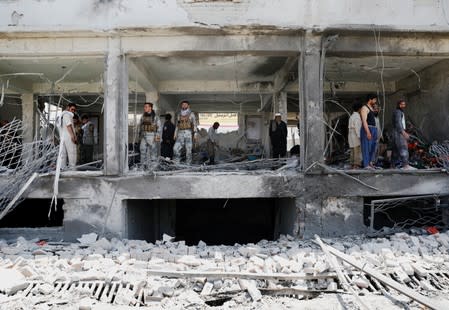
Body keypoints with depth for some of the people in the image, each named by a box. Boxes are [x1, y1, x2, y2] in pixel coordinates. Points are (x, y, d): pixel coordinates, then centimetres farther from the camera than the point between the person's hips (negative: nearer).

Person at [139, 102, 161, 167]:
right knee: (143, 150, -1)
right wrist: (140, 136, 15)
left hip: (152, 136, -5)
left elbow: (159, 127, -6)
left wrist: (157, 137, -13)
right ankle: (143, 165, 4)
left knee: (153, 150, 0)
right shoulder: (143, 116, 11)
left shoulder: (155, 117, -5)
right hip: (144, 136, 5)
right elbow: (141, 127, 18)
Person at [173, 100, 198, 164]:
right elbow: (177, 126, 22)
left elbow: (195, 125, 2)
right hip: (181, 134, 3)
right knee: (176, 148, -12)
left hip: (189, 134, -3)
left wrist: (195, 135, -7)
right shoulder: (179, 115, 19)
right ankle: (176, 163, -7)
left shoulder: (191, 114, 6)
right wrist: (175, 134, 13)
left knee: (188, 150, -6)